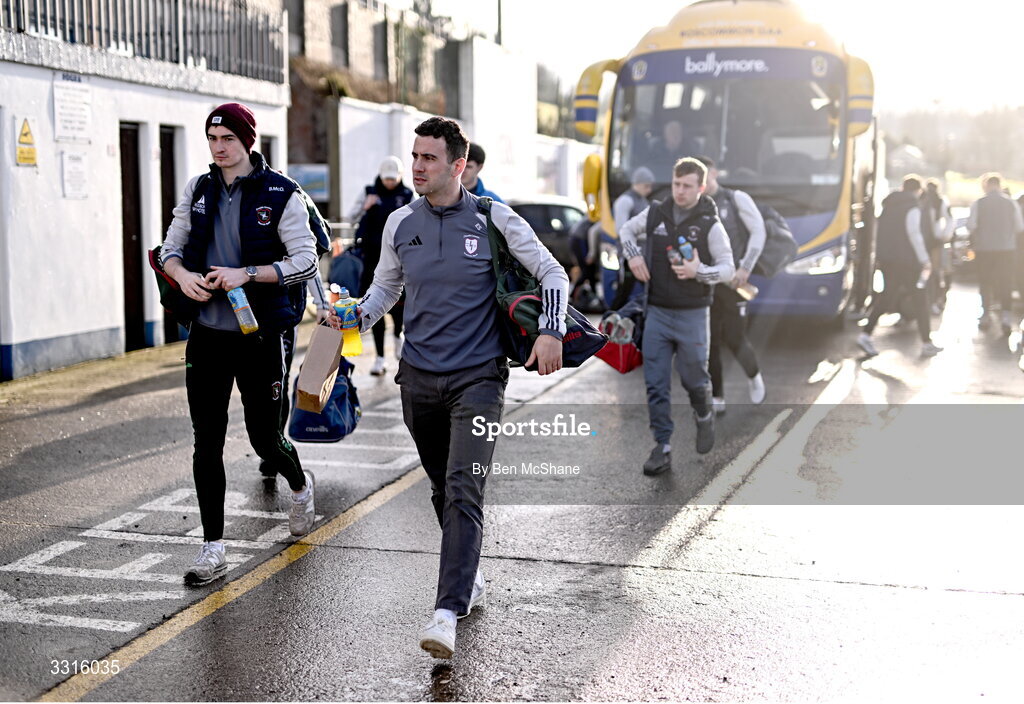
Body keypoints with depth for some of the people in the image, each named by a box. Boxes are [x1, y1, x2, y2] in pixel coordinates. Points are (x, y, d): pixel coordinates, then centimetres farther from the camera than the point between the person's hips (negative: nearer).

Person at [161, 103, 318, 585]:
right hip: (206, 334, 4)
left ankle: (300, 485, 40)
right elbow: (170, 249, 14)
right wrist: (183, 275, -9)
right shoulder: (199, 190, 8)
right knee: (206, 442, 1)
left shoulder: (281, 194, -6)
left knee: (265, 439, 5)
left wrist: (245, 274, -20)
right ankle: (213, 549, 10)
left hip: (259, 336, -4)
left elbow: (305, 262, -10)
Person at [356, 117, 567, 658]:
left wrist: (551, 331, -12)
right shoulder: (400, 223, 6)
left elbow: (552, 272, 2)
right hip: (419, 377, 5)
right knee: (442, 489, 14)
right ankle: (469, 579, 34)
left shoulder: (493, 219, -5)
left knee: (464, 490, -15)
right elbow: (385, 287, 20)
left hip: (477, 377, -4)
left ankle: (447, 613, -20)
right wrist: (357, 316, 1)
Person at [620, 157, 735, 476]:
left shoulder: (710, 225, -8)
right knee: (655, 383, 0)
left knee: (693, 378, 9)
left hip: (691, 315, -3)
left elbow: (728, 269, -6)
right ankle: (662, 448, 6)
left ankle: (704, 418, 42)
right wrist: (633, 254, 2)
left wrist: (699, 271, -24)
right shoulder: (655, 214, 2)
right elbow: (627, 229, 21)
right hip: (657, 312, 3)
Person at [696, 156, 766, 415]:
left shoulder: (737, 199, -1)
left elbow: (758, 232, -4)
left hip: (733, 281, -3)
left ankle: (753, 375, 27)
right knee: (710, 341, 0)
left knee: (734, 339, -5)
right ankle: (717, 399, 10)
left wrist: (745, 268, -14)